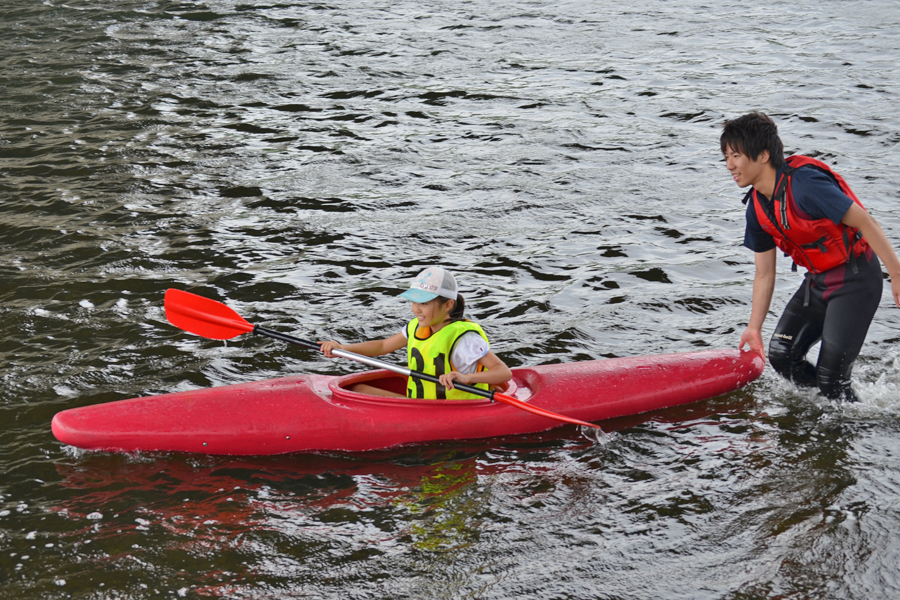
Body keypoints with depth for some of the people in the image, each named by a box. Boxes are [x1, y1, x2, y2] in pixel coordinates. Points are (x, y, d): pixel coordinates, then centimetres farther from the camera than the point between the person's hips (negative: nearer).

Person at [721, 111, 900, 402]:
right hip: (818, 281, 8)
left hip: (856, 280, -8)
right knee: (781, 354, 1)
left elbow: (865, 222, -22)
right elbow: (764, 274, 9)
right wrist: (754, 327, 10)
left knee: (830, 376, -8)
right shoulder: (757, 208, 1)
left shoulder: (804, 184, -26)